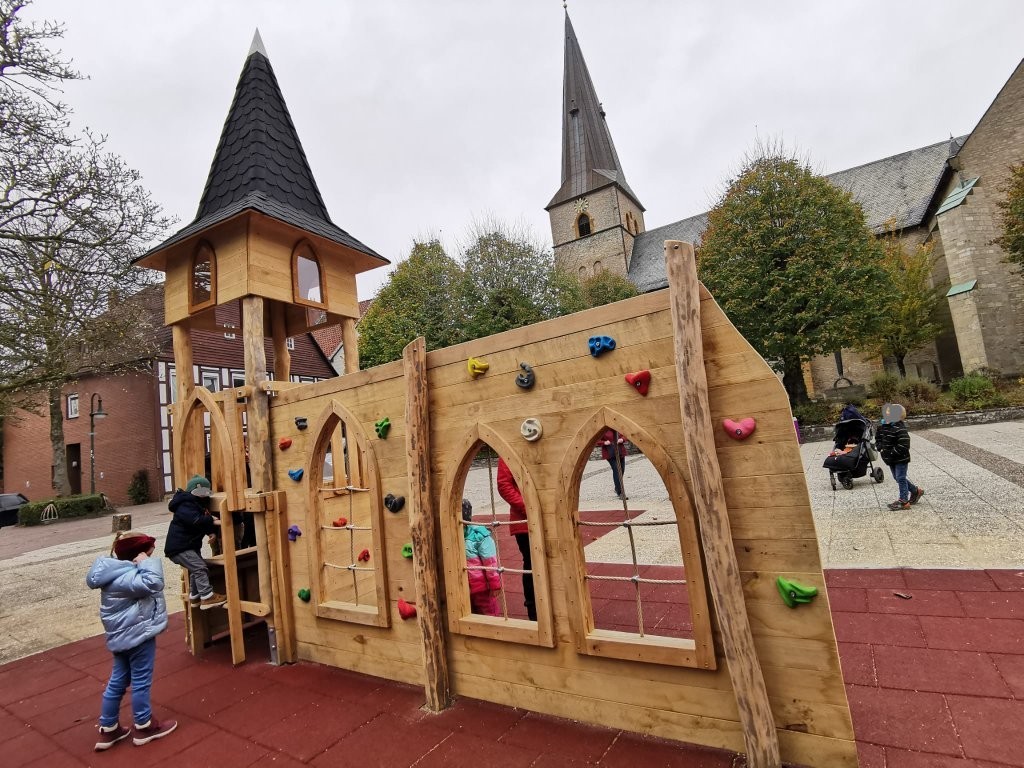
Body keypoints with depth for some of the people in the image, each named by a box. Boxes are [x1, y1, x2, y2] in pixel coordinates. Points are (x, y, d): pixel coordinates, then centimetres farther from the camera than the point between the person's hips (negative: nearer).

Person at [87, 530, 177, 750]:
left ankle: (108, 729, 32)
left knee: (118, 681, 20)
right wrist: (146, 562, -31)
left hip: (122, 635, 10)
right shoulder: (125, 577, -27)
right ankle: (144, 727, 22)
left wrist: (144, 563, 8)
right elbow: (153, 583, -42)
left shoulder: (117, 573, 5)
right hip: (137, 634, -10)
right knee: (141, 681, 6)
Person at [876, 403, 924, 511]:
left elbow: (903, 444, -28)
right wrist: (880, 448, 2)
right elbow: (878, 438, 17)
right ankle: (916, 491, 39)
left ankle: (903, 501, 8)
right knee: (898, 478, 20)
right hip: (891, 460, 8)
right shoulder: (883, 427, 3)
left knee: (900, 478, -1)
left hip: (901, 459, -8)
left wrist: (892, 453, -26)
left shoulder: (900, 429, -23)